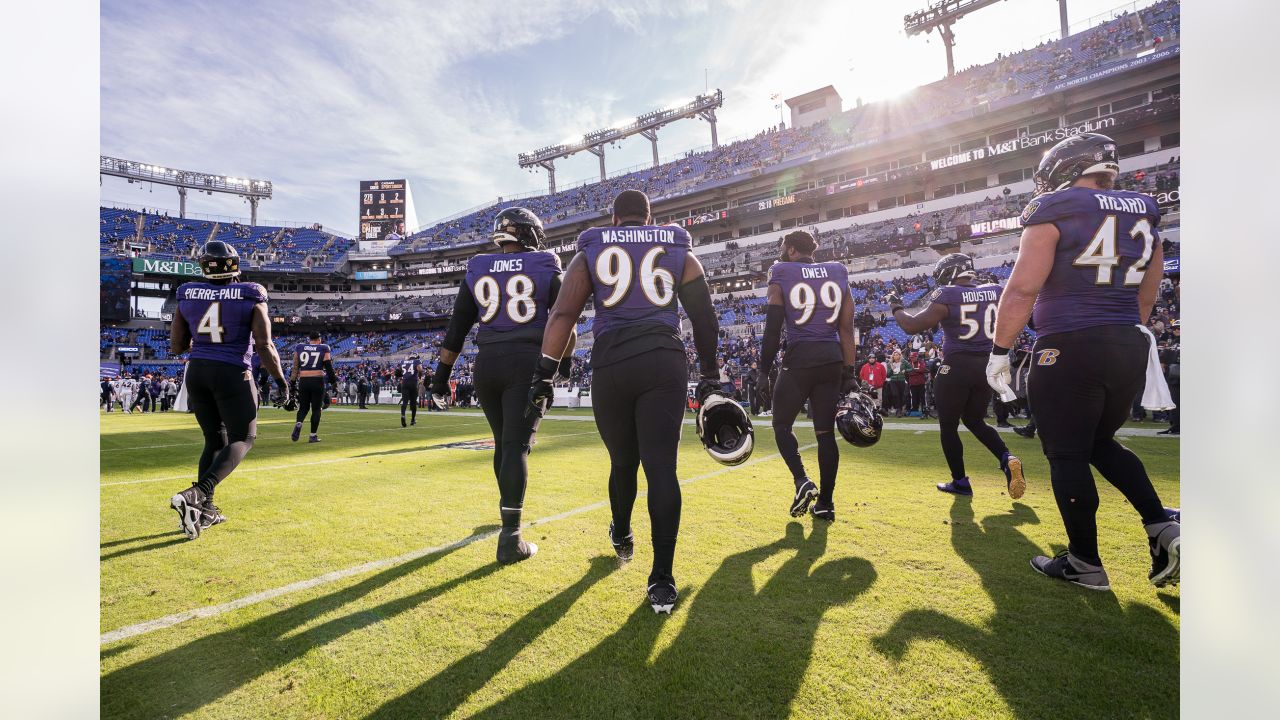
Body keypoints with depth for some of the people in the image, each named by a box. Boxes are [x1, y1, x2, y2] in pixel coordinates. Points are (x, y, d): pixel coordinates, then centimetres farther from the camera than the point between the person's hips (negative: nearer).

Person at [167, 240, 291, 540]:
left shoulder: (187, 295, 4)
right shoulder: (251, 297, -8)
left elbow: (176, 347, 7)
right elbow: (265, 347, -11)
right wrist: (281, 383, -2)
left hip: (197, 371, 5)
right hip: (232, 373, -5)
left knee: (215, 440, 17)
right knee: (242, 439, 7)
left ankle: (204, 510, 16)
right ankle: (196, 494, -14)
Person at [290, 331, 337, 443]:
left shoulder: (299, 348, 8)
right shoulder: (323, 349, 0)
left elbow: (295, 368, 9)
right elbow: (328, 367, -4)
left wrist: (293, 383, 13)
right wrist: (334, 381, 3)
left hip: (303, 381, 3)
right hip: (318, 381, -2)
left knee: (303, 407, 17)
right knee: (316, 409, 6)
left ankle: (298, 424, -12)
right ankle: (313, 435, 7)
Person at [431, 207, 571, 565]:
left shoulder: (477, 271, 10)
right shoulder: (546, 269, 3)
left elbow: (456, 329, 10)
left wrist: (442, 375, 14)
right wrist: (563, 364, 16)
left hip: (487, 362, 4)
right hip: (527, 363, -3)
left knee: (502, 441, 19)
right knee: (516, 446, -5)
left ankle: (509, 510, 37)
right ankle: (510, 538, -9)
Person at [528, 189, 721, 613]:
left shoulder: (591, 253, 12)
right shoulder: (678, 252, 15)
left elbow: (562, 315, -1)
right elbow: (705, 319, 13)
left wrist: (544, 375, -2)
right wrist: (709, 376, 20)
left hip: (610, 365, 1)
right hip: (665, 362, 0)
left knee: (622, 461, 18)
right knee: (661, 467, -2)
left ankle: (622, 537, 43)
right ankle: (662, 580, -2)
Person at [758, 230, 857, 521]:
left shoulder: (781, 276, -1)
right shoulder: (837, 274, 10)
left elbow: (773, 330, -5)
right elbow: (846, 329, 8)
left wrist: (764, 369, 4)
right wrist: (849, 371, 11)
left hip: (799, 358, -4)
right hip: (831, 359, 4)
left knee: (782, 425, 12)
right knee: (825, 431, 10)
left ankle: (802, 481, -6)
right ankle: (825, 502, 15)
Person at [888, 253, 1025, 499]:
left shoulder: (946, 296, -12)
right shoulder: (995, 292, 4)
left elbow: (912, 325, -12)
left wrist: (895, 308, 4)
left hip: (956, 367, -6)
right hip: (987, 366, 6)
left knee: (948, 425, 10)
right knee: (975, 420, 24)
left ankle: (960, 481, 16)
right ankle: (1007, 458, 2)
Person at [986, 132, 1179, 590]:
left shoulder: (1054, 212, -7)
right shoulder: (1143, 215, 14)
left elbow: (1023, 288, -15)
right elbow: (1145, 298, 19)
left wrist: (999, 351, -9)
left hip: (1069, 349, -7)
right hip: (1130, 347, 8)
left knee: (1068, 456, 3)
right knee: (1101, 444, 25)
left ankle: (1085, 562, 13)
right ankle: (1163, 529, 14)